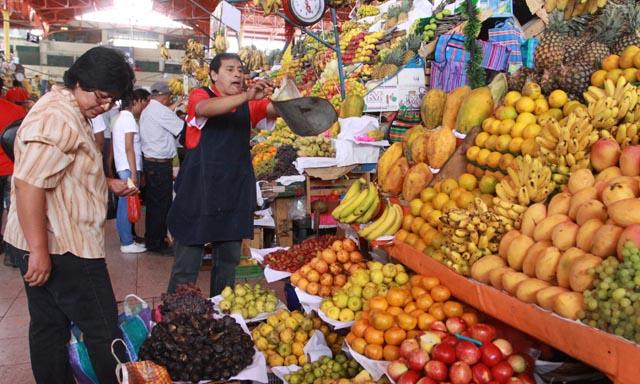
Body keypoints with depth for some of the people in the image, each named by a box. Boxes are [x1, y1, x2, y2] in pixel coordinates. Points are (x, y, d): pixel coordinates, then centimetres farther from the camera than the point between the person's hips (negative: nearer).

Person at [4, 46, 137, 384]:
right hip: (62, 248, -10)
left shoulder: (71, 113, 14)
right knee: (103, 330, 3)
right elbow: (29, 183, -26)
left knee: (49, 328, 18)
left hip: (47, 245, 10)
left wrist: (108, 183, 17)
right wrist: (39, 250, -26)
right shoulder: (57, 118, -19)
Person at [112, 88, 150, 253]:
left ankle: (126, 238, 22)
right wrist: (134, 173, -19)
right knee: (128, 204, -6)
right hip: (129, 168, -10)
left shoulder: (121, 117, 17)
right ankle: (127, 243, -1)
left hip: (122, 167, 10)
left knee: (124, 204, 14)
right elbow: (128, 148, -18)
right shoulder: (129, 118, -13)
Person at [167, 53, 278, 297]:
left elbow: (273, 110, -7)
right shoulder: (200, 96, -3)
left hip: (235, 192, 5)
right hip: (198, 191, -4)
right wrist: (246, 96, -40)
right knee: (186, 262, -1)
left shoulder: (249, 105, 9)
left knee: (229, 260, 13)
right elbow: (206, 109, -26)